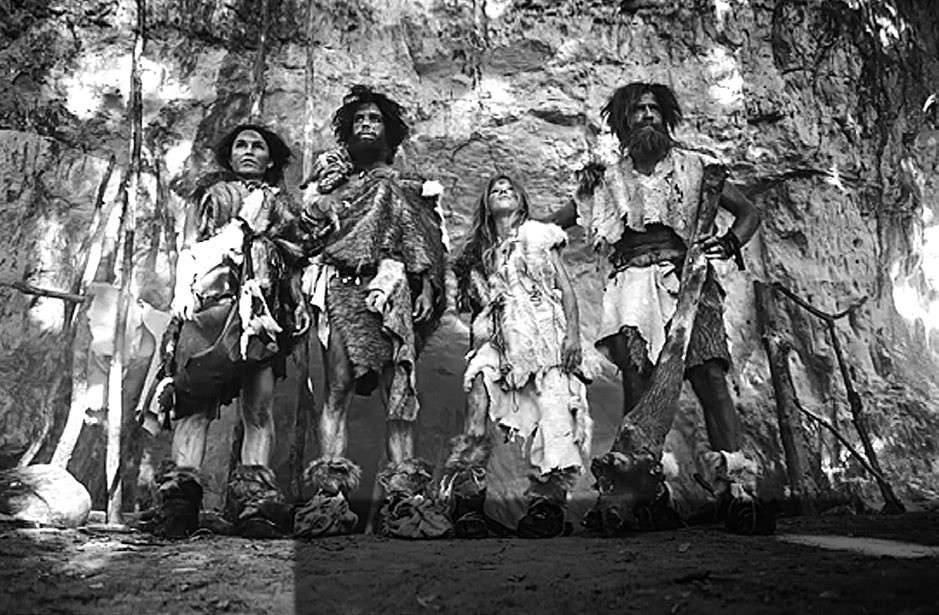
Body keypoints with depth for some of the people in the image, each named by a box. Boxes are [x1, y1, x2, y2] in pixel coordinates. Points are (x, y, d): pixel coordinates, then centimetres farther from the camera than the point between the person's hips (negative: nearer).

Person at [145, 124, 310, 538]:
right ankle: (179, 501, -20)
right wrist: (184, 292, -2)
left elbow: (293, 266, 26)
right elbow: (188, 251, 16)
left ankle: (255, 505, -15)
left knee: (259, 407, -10)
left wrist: (299, 303, 9)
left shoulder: (282, 204, 31)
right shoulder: (210, 193, 27)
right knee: (197, 399, -16)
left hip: (264, 309, 2)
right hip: (211, 299, -1)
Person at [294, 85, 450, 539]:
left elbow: (434, 244, 14)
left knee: (399, 394, -11)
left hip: (392, 293, 0)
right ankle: (329, 495, -16)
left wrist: (425, 287, -1)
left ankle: (404, 497, -14)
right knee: (337, 389, -12)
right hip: (341, 290, 1)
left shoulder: (409, 186, 26)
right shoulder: (329, 182, 28)